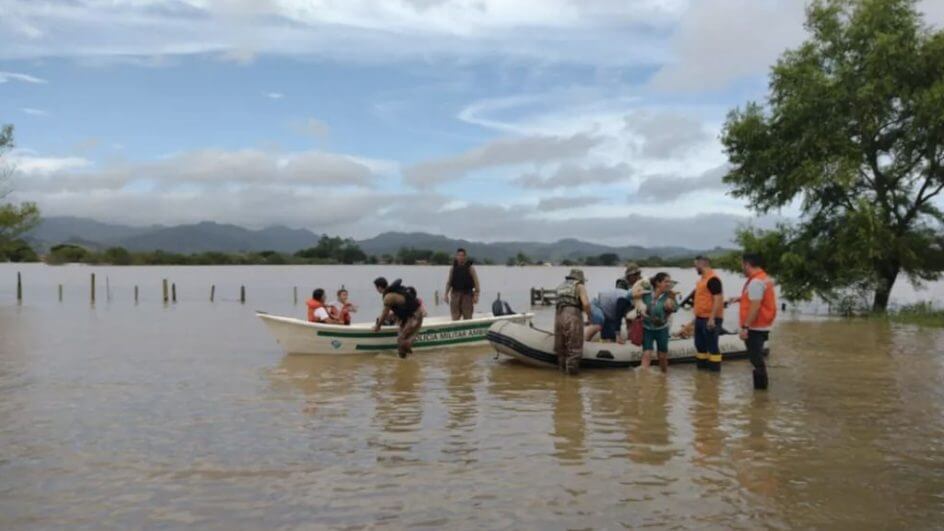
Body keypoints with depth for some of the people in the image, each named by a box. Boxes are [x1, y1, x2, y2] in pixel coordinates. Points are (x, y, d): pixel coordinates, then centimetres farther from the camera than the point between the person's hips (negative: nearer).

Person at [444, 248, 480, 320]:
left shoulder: (470, 268, -1)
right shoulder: (453, 268, 8)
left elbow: (476, 282, -3)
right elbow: (449, 282, 13)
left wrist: (476, 295, -11)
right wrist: (446, 294, 7)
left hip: (467, 294, -2)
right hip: (455, 294, 2)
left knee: (467, 318, 0)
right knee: (455, 317, 1)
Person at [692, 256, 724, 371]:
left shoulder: (713, 279, -17)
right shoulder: (703, 278, 14)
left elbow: (718, 299, -22)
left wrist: (712, 318, -25)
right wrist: (696, 314, 22)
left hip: (710, 319, -10)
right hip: (700, 318, 10)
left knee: (712, 345, -3)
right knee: (700, 344, 17)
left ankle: (714, 369, 4)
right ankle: (702, 365, 28)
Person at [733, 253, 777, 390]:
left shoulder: (756, 282, -21)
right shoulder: (764, 278, 12)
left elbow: (755, 307, -26)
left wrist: (745, 327, -25)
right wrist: (741, 298, 20)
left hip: (755, 328, -11)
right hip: (762, 326, 11)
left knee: (756, 359, -4)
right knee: (757, 358, 19)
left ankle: (760, 386, 1)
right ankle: (761, 385, 26)